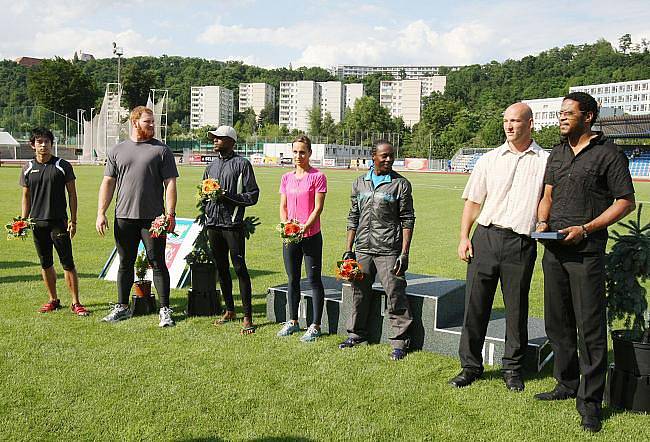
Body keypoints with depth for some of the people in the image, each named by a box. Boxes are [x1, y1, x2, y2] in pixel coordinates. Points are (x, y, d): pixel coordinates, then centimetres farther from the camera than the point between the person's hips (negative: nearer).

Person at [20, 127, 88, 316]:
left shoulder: (63, 166, -1)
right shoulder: (28, 168, 8)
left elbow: (72, 194, 1)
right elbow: (26, 197, 13)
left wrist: (73, 220, -5)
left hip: (59, 222, -3)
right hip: (37, 223, 4)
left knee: (68, 263, -5)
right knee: (45, 264, 11)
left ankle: (76, 303, 0)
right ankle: (53, 300, 22)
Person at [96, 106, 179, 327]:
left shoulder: (161, 150, 2)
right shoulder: (117, 151, 11)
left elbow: (170, 184, -2)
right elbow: (108, 183, 11)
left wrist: (170, 214, -12)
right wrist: (101, 213, 3)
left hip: (153, 218, -3)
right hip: (124, 218, 3)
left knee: (158, 263, 0)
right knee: (125, 263, 13)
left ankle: (165, 310, 7)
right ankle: (122, 307, 25)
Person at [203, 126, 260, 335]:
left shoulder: (242, 164, -2)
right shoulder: (211, 166, 18)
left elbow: (253, 195, -5)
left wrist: (229, 196, -17)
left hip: (233, 224, -7)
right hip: (213, 223, 7)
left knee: (240, 268, -7)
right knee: (221, 268, 12)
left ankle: (247, 317, -3)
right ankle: (229, 311, 25)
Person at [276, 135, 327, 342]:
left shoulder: (318, 176, -5)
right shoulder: (286, 178, 11)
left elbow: (318, 208, -10)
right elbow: (283, 207, 11)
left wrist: (304, 228, -20)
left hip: (311, 236, -5)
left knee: (314, 280, 0)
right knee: (292, 279, 12)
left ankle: (315, 326, 7)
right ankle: (293, 321, 25)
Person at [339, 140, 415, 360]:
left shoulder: (401, 184, -1)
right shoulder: (360, 183, 11)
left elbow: (407, 220, -3)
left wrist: (404, 253, -10)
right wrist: (349, 249, 11)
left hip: (389, 251, -4)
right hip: (362, 249, 4)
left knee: (395, 294, -4)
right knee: (359, 292, 13)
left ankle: (399, 341, 8)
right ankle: (356, 334, 28)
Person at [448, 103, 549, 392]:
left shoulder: (546, 162, 6)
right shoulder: (489, 160, 12)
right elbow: (473, 202, 12)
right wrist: (464, 237, 3)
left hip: (522, 244, -1)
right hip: (486, 237, 2)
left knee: (516, 308, 6)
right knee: (475, 303, 2)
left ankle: (512, 368, 22)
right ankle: (470, 366, 15)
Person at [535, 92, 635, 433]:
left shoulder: (609, 153, -4)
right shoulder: (557, 154, 15)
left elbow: (625, 201, -6)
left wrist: (585, 229, -15)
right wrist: (543, 221, 0)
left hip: (587, 250, -6)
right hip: (554, 249, 7)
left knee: (590, 327, -3)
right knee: (557, 322, 14)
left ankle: (590, 401, 7)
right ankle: (567, 384, 29)